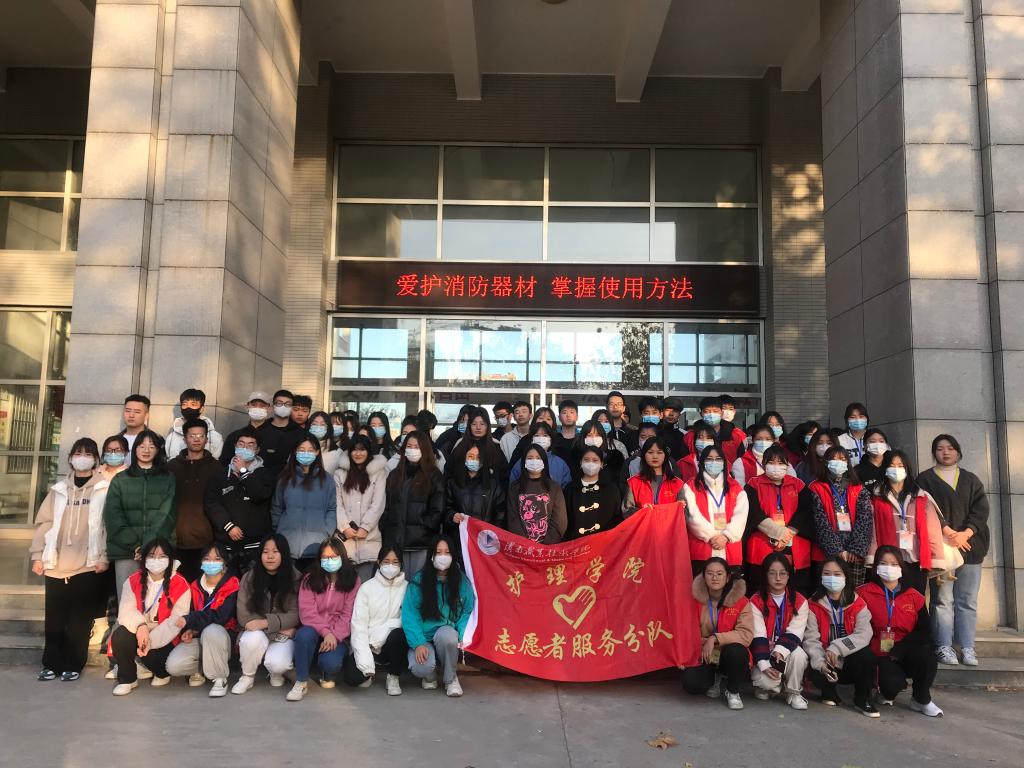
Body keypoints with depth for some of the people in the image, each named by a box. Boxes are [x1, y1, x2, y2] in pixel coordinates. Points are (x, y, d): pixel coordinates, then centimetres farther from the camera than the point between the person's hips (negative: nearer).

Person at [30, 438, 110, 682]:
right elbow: (45, 522, 10)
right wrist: (38, 555, 4)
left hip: (88, 565, -3)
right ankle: (52, 663, 21)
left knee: (80, 619, 2)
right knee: (54, 617, 8)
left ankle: (73, 665, 14)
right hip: (56, 564, 3)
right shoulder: (59, 489, 11)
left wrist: (103, 557, -9)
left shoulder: (104, 488, 0)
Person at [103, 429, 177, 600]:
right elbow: (113, 516, 4)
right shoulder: (120, 480, 14)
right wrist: (134, 544, -9)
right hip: (126, 550, 1)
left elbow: (167, 515, -1)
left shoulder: (168, 479, 10)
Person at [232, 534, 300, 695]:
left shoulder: (295, 579, -8)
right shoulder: (249, 578, -5)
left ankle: (277, 673, 9)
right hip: (257, 633, 1)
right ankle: (247, 677, -4)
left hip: (284, 635, -1)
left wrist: (266, 623, -26)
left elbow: (295, 615, -12)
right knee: (253, 638, -34)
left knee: (277, 664, -31)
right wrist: (280, 625, -16)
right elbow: (244, 615, -9)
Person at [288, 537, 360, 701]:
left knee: (331, 662, -31)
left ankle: (327, 676, 8)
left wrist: (334, 636, -22)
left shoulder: (352, 581, 1)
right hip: (314, 630, 1)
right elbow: (307, 612, -8)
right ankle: (301, 682, -16)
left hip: (338, 636, -1)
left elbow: (348, 615, -6)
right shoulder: (309, 580, 2)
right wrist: (325, 632, -23)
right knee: (305, 634, -34)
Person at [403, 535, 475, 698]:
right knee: (420, 667, -31)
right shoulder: (419, 580, -5)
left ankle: (450, 678, -6)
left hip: (448, 634, 1)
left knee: (445, 634, -36)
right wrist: (418, 643, -20)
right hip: (424, 637, -1)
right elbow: (409, 614, -9)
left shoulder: (462, 581, 0)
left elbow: (467, 611, -1)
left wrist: (464, 634, -19)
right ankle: (430, 676, 11)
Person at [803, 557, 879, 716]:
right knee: (816, 674, -33)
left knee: (867, 655, -31)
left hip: (851, 662, 1)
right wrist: (820, 663, -29)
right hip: (825, 663, -1)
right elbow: (811, 639, -11)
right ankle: (830, 694, 7)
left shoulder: (858, 604, -2)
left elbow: (864, 634, -18)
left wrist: (837, 648, -30)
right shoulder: (813, 605, -4)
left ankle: (862, 700, -6)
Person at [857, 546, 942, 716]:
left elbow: (924, 630, -3)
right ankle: (886, 692, 11)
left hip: (906, 655, 3)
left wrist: (899, 650, -15)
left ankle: (921, 700, -3)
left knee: (927, 654, -30)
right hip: (879, 656, -3)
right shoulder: (864, 594, -1)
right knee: (893, 684, -31)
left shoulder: (914, 597, 8)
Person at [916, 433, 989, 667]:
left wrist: (965, 533, -10)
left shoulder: (971, 480, 17)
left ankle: (967, 648, 5)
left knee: (968, 601, 1)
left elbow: (981, 509, 5)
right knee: (942, 599, -6)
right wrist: (948, 532, -14)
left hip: (970, 545, 3)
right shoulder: (925, 479, 9)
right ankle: (944, 647, -3)